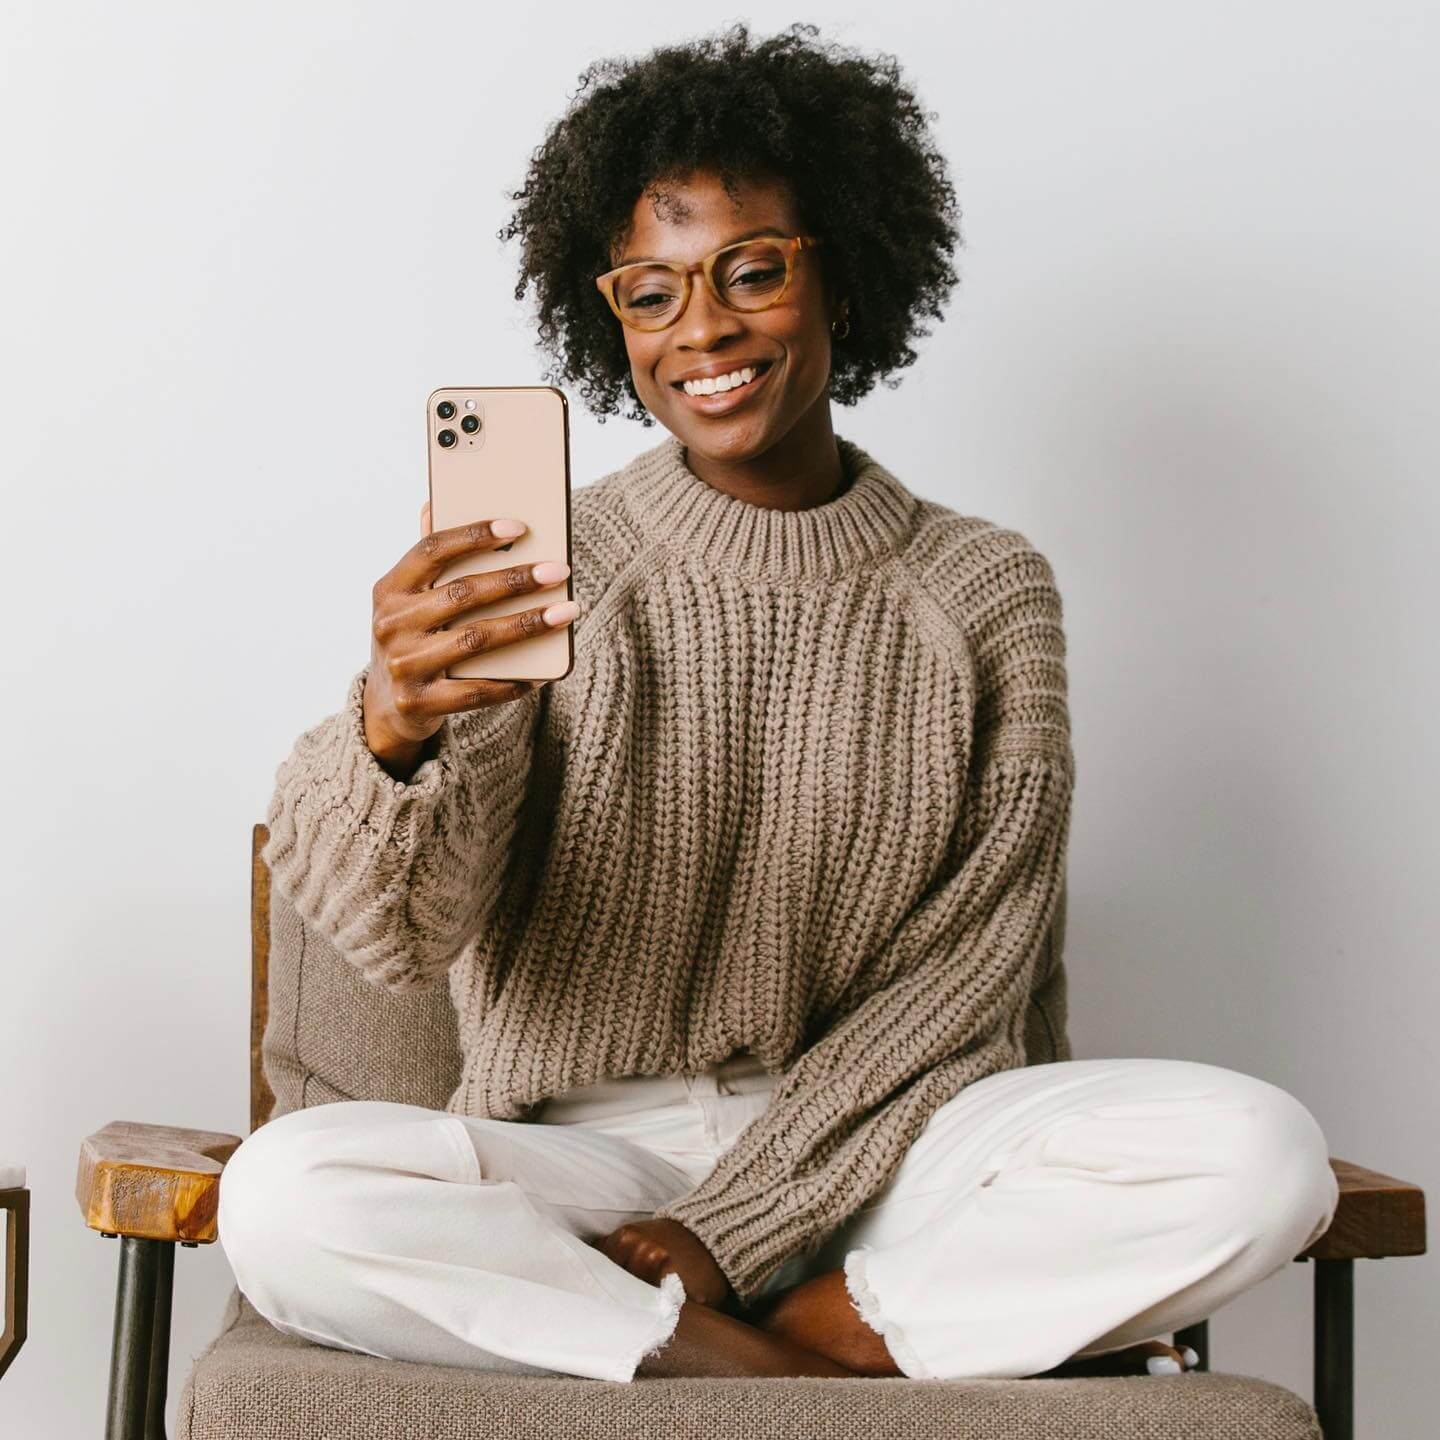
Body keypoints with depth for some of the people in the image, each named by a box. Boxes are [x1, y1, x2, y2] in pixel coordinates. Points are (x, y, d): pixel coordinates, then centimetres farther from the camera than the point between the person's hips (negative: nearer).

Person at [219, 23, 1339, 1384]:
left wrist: (725, 1231, -12)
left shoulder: (984, 592, 4)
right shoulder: (544, 577, 1)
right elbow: (404, 929, -13)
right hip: (584, 1152, 0)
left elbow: (963, 972, -1)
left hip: (870, 1154, 0)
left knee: (1258, 1153, -25)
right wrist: (392, 733, -37)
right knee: (284, 1194, -31)